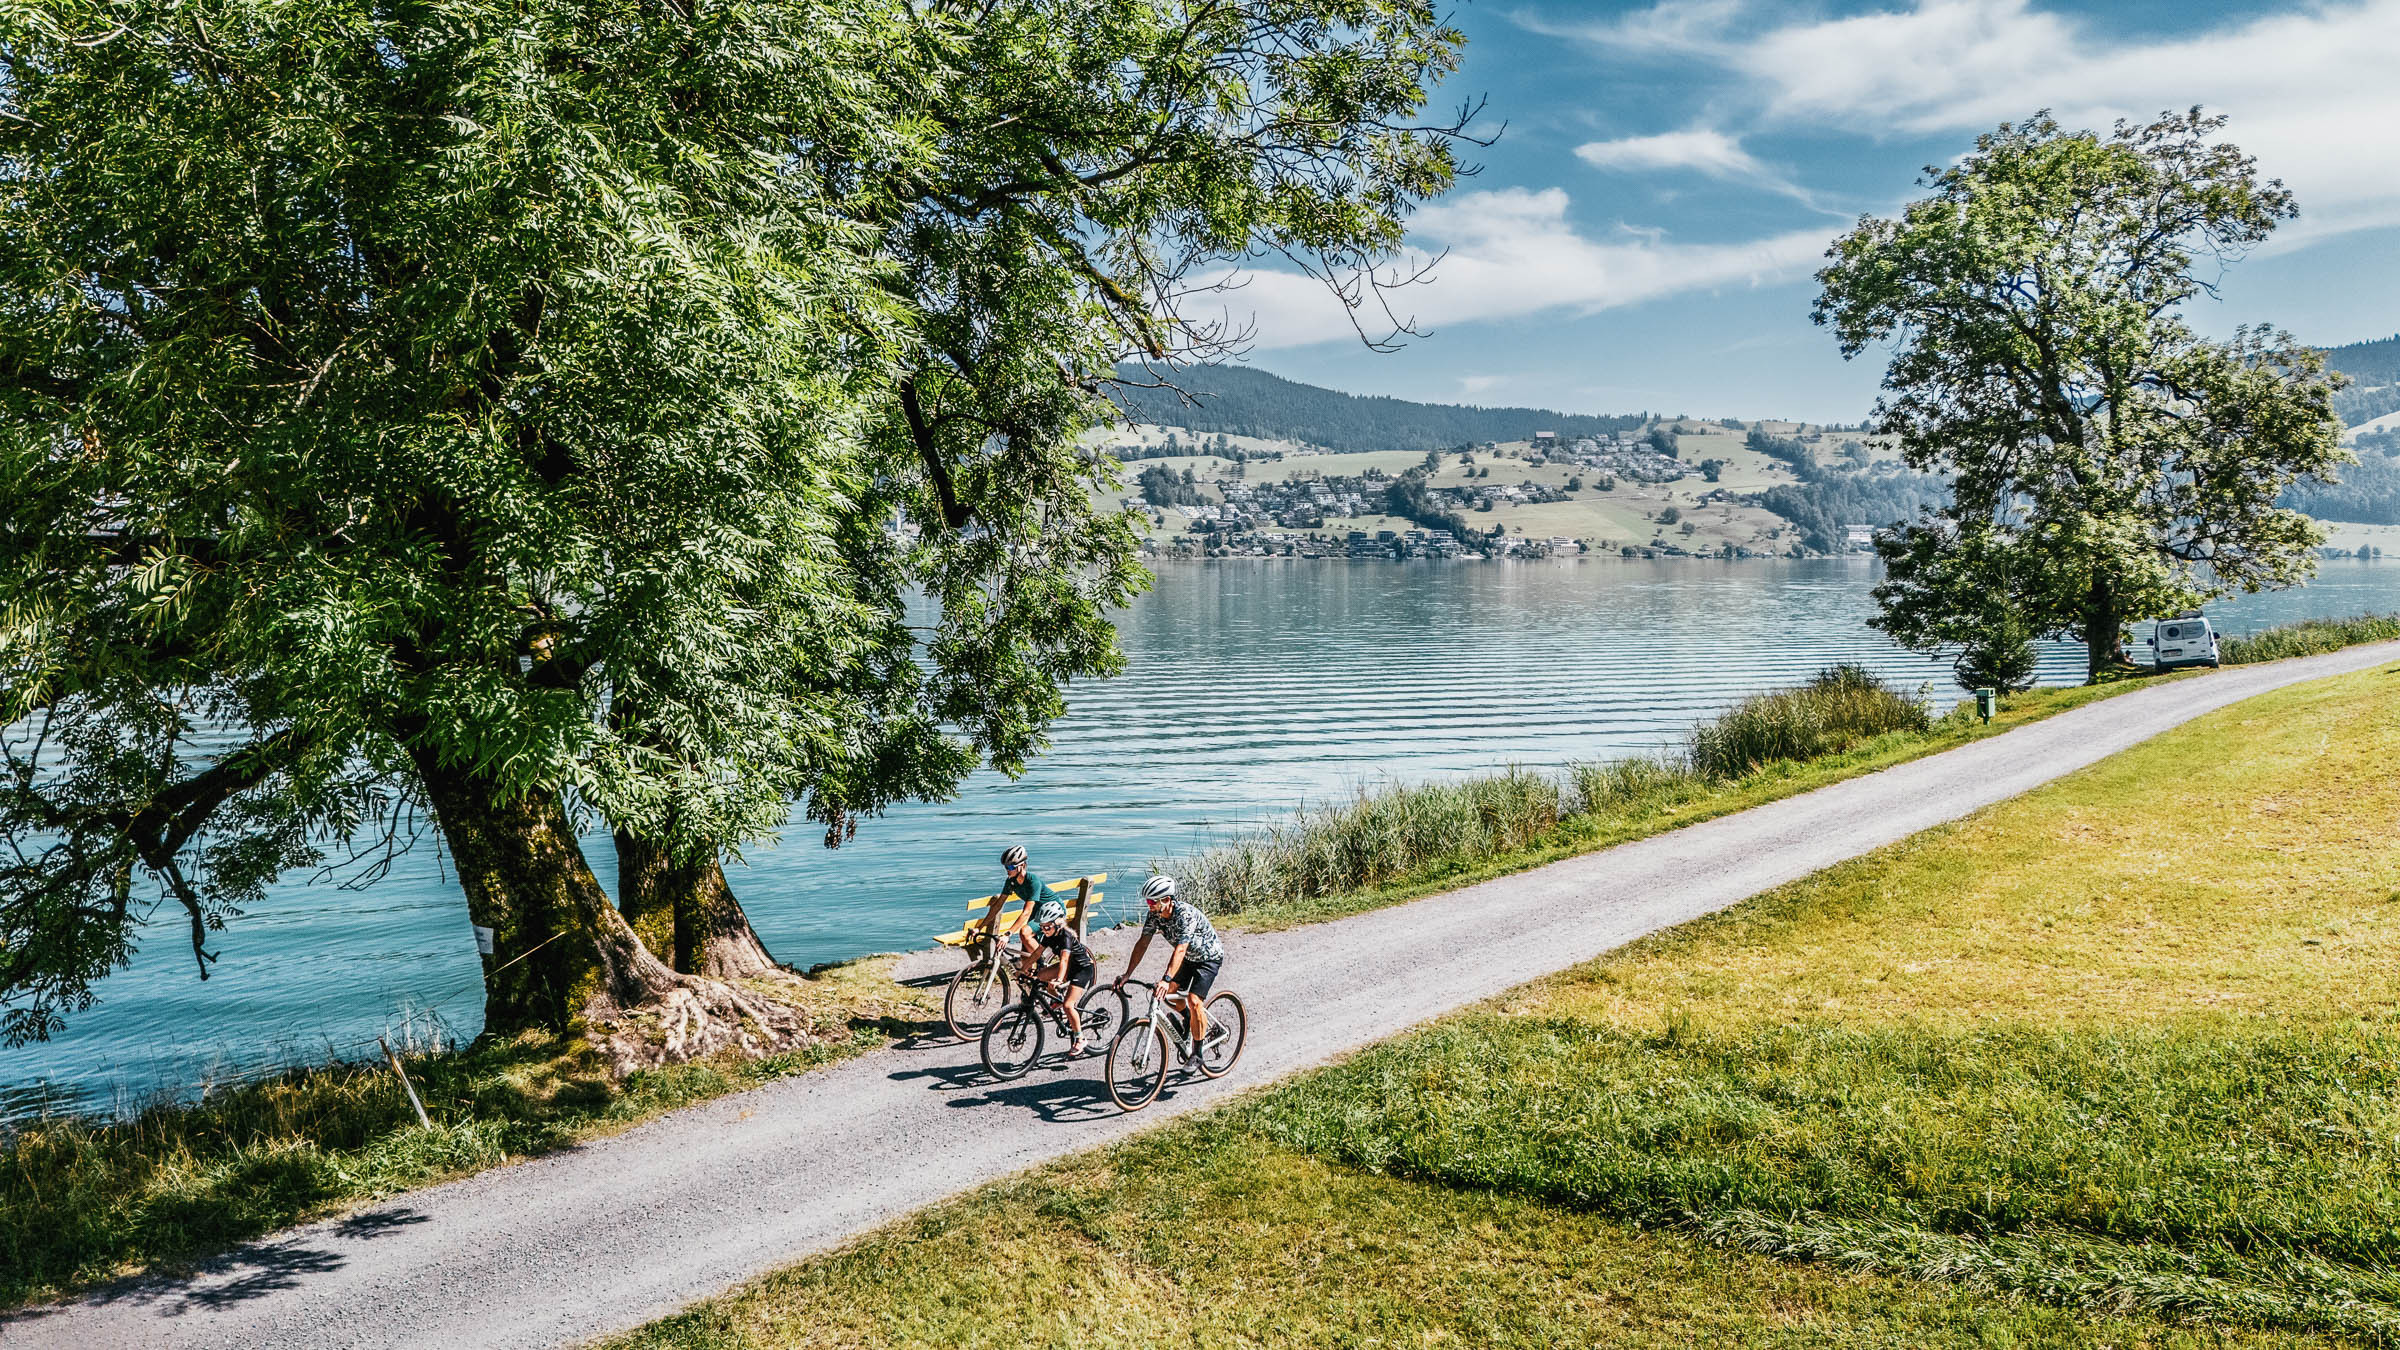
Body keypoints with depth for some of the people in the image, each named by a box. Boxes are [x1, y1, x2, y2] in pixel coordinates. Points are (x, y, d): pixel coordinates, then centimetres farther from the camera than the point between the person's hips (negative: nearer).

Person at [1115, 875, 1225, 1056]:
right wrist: (1127, 974, -18)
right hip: (1188, 958, 8)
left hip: (1209, 957, -7)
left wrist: (1166, 979, -53)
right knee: (1168, 993, -2)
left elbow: (1180, 949, -44)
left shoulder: (1185, 913, -35)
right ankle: (1188, 1019, 29)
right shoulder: (1155, 914, -14)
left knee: (1194, 1000, -19)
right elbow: (1142, 943, -12)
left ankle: (1197, 1054, -7)